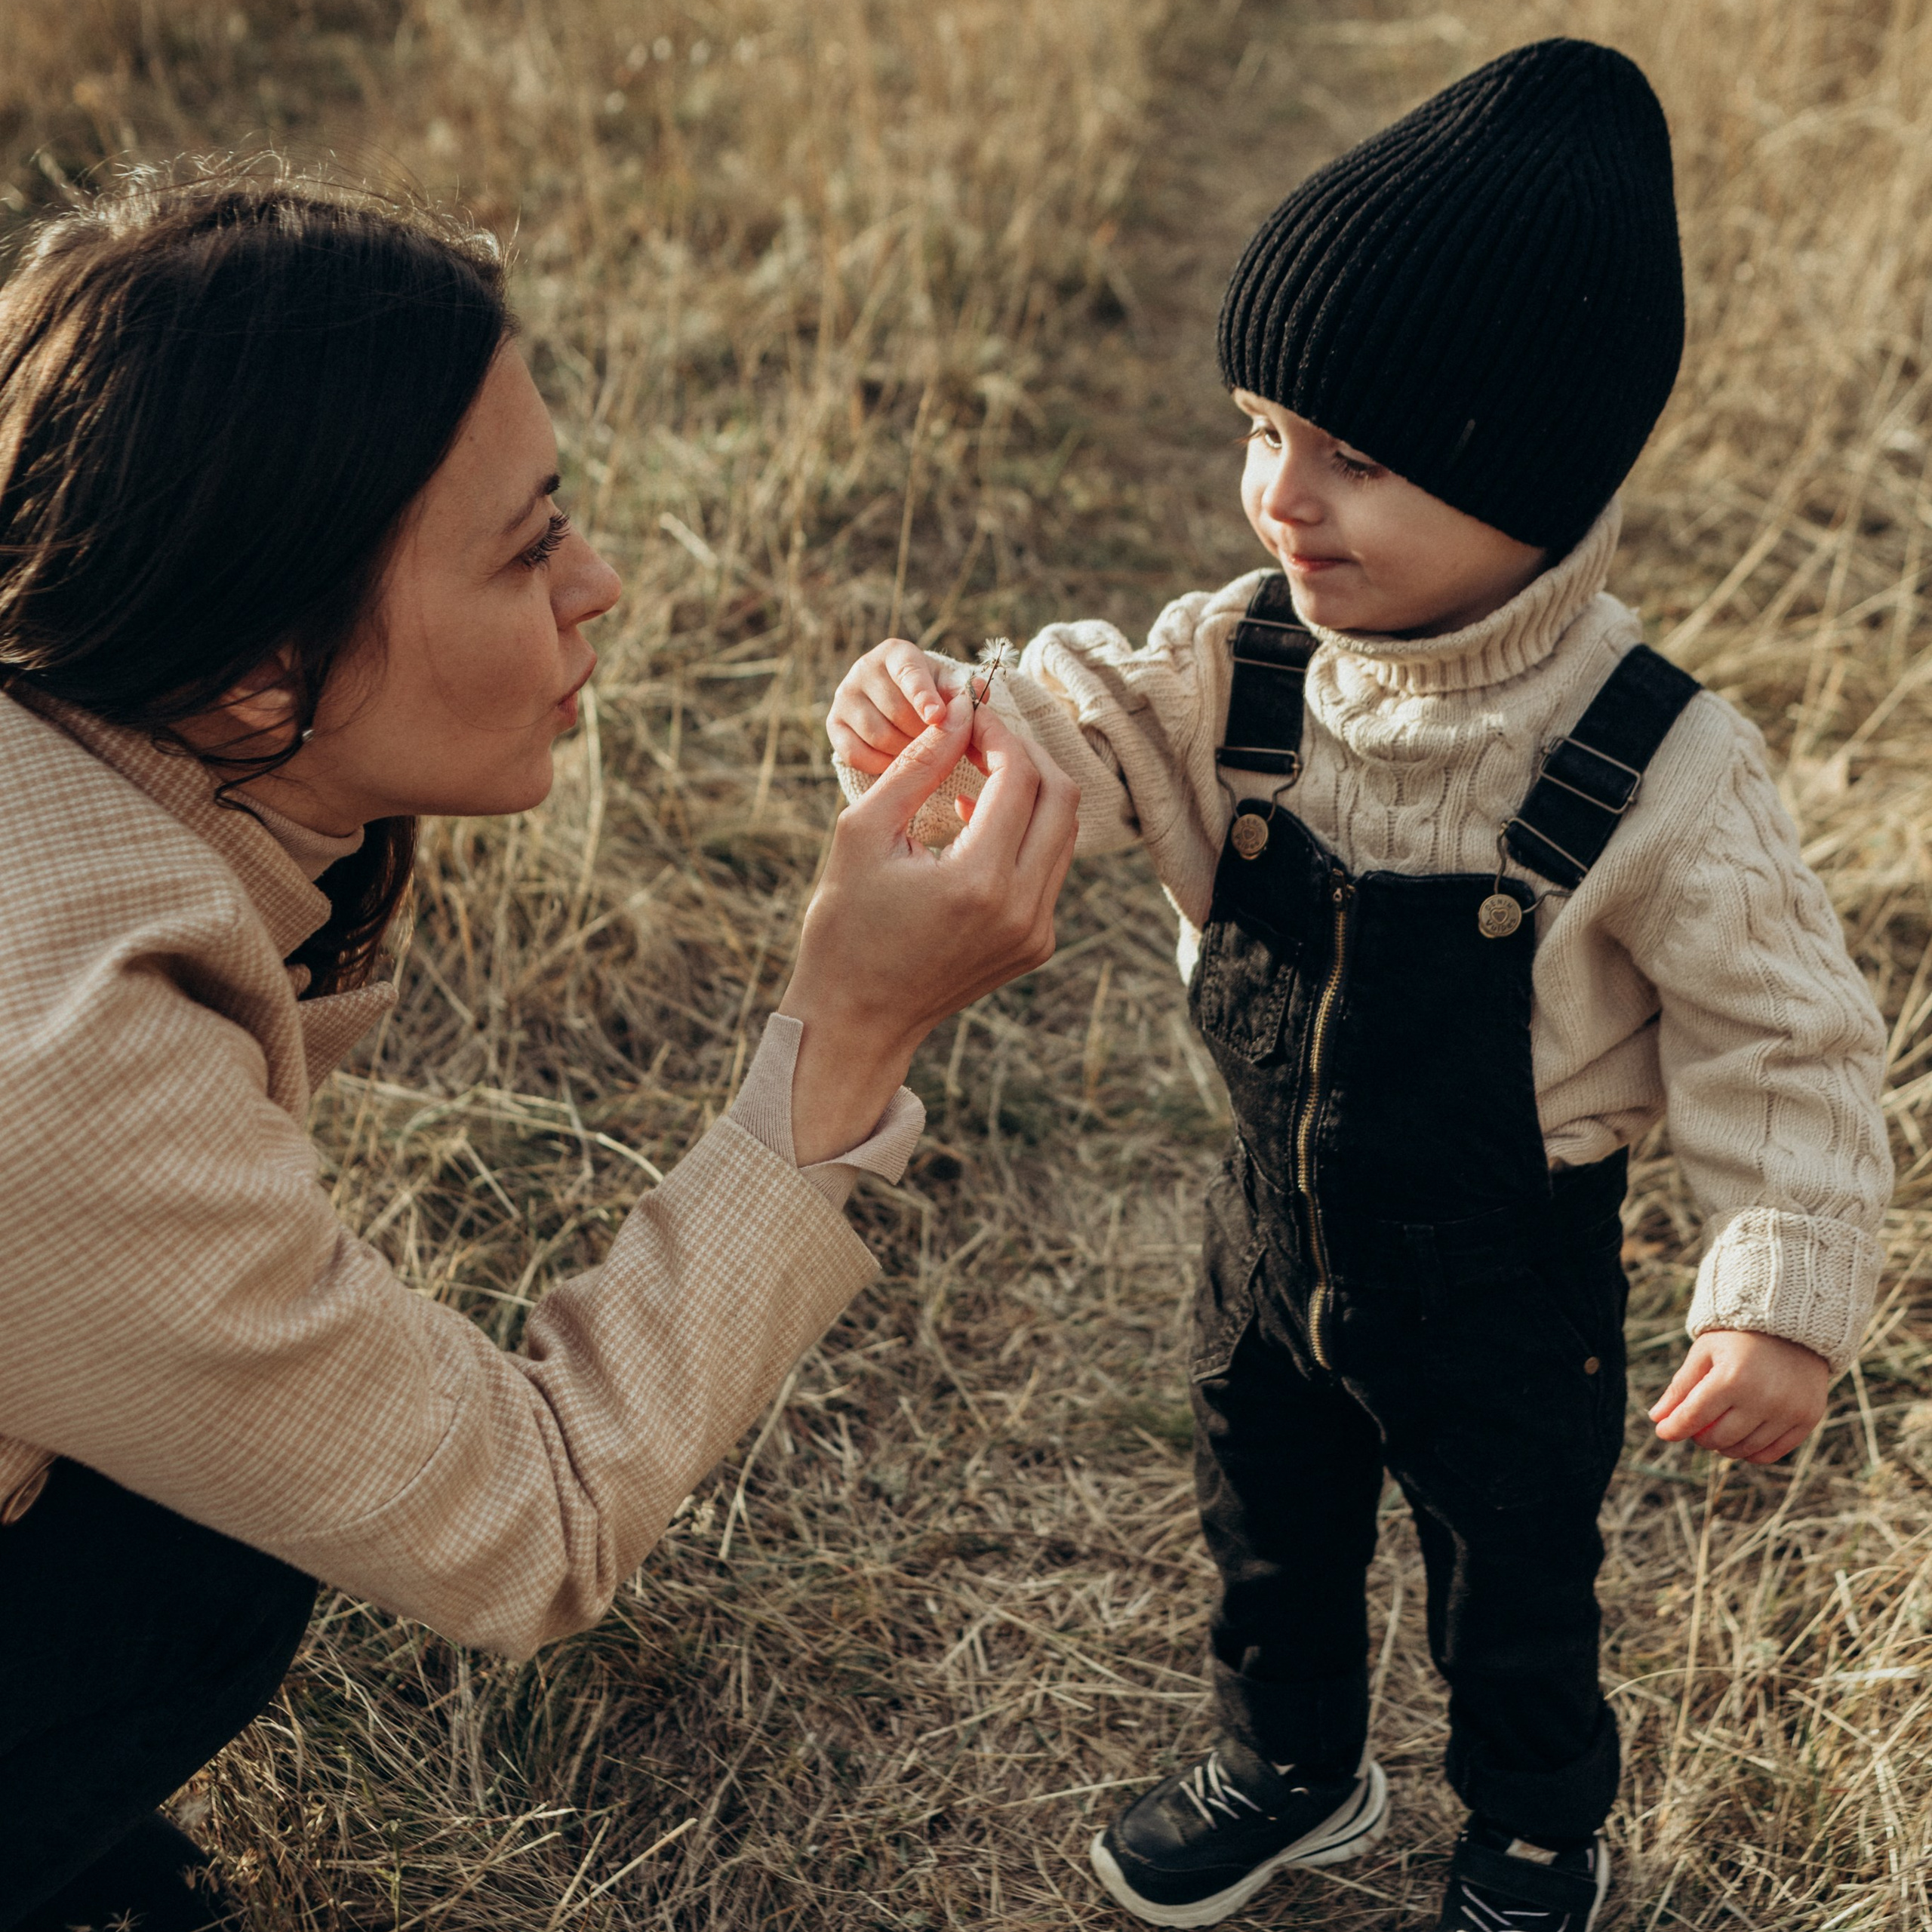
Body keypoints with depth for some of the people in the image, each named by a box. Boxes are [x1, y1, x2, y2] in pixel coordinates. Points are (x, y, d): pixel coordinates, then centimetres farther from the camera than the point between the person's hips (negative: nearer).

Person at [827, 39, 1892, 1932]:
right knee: (1267, 1530, 28)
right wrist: (937, 727, -45)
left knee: (1514, 1584, 22)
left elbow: (1781, 1040, -19)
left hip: (1510, 1278, -4)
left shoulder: (1655, 772, -27)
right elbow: (1079, 729, -22)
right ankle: (1290, 1770, 58)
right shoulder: (1238, 662, -15)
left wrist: (1784, 1297, -24)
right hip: (1274, 1226, 4)